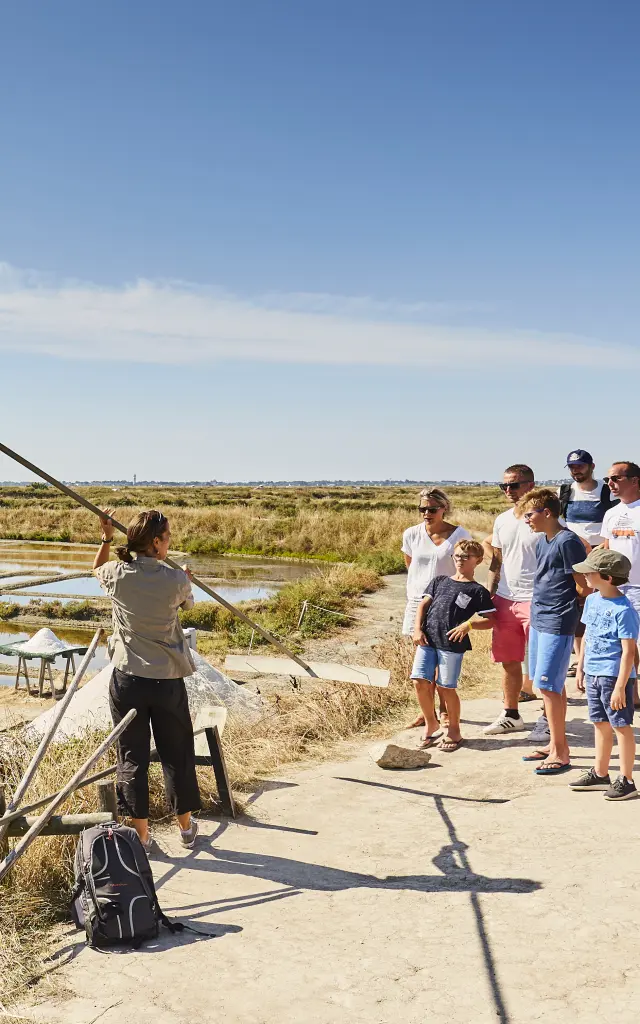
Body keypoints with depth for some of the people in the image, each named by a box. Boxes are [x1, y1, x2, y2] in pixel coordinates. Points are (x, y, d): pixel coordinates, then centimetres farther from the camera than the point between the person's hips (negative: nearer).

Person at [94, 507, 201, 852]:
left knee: (132, 757, 10)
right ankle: (186, 827, 30)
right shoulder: (176, 580, -11)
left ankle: (141, 836, 16)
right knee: (177, 754, 14)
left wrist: (107, 537, 22)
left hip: (127, 679, 1)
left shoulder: (117, 575, -8)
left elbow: (97, 570, 18)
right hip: (167, 680, -1)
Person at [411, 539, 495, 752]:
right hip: (427, 639, 4)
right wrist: (417, 629, 0)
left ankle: (454, 731, 18)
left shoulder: (478, 591, 6)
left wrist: (469, 624, -15)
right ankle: (430, 724, 18)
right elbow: (423, 605, 14)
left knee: (446, 687, -1)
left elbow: (489, 620, 2)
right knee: (421, 681, -3)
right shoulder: (439, 581, 18)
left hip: (452, 644, -4)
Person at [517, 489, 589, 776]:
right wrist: (540, 606, 11)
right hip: (539, 620, 9)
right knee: (553, 686, 15)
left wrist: (564, 606, 1)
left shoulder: (568, 541, -16)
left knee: (548, 685, -8)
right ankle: (556, 744, 24)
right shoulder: (541, 540, 11)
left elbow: (583, 586, -13)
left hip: (557, 624, -9)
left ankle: (560, 753, 1)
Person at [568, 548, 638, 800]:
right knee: (600, 724, 17)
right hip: (593, 674, 8)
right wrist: (580, 668, 17)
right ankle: (600, 774, 29)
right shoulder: (592, 600, 6)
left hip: (614, 676, -8)